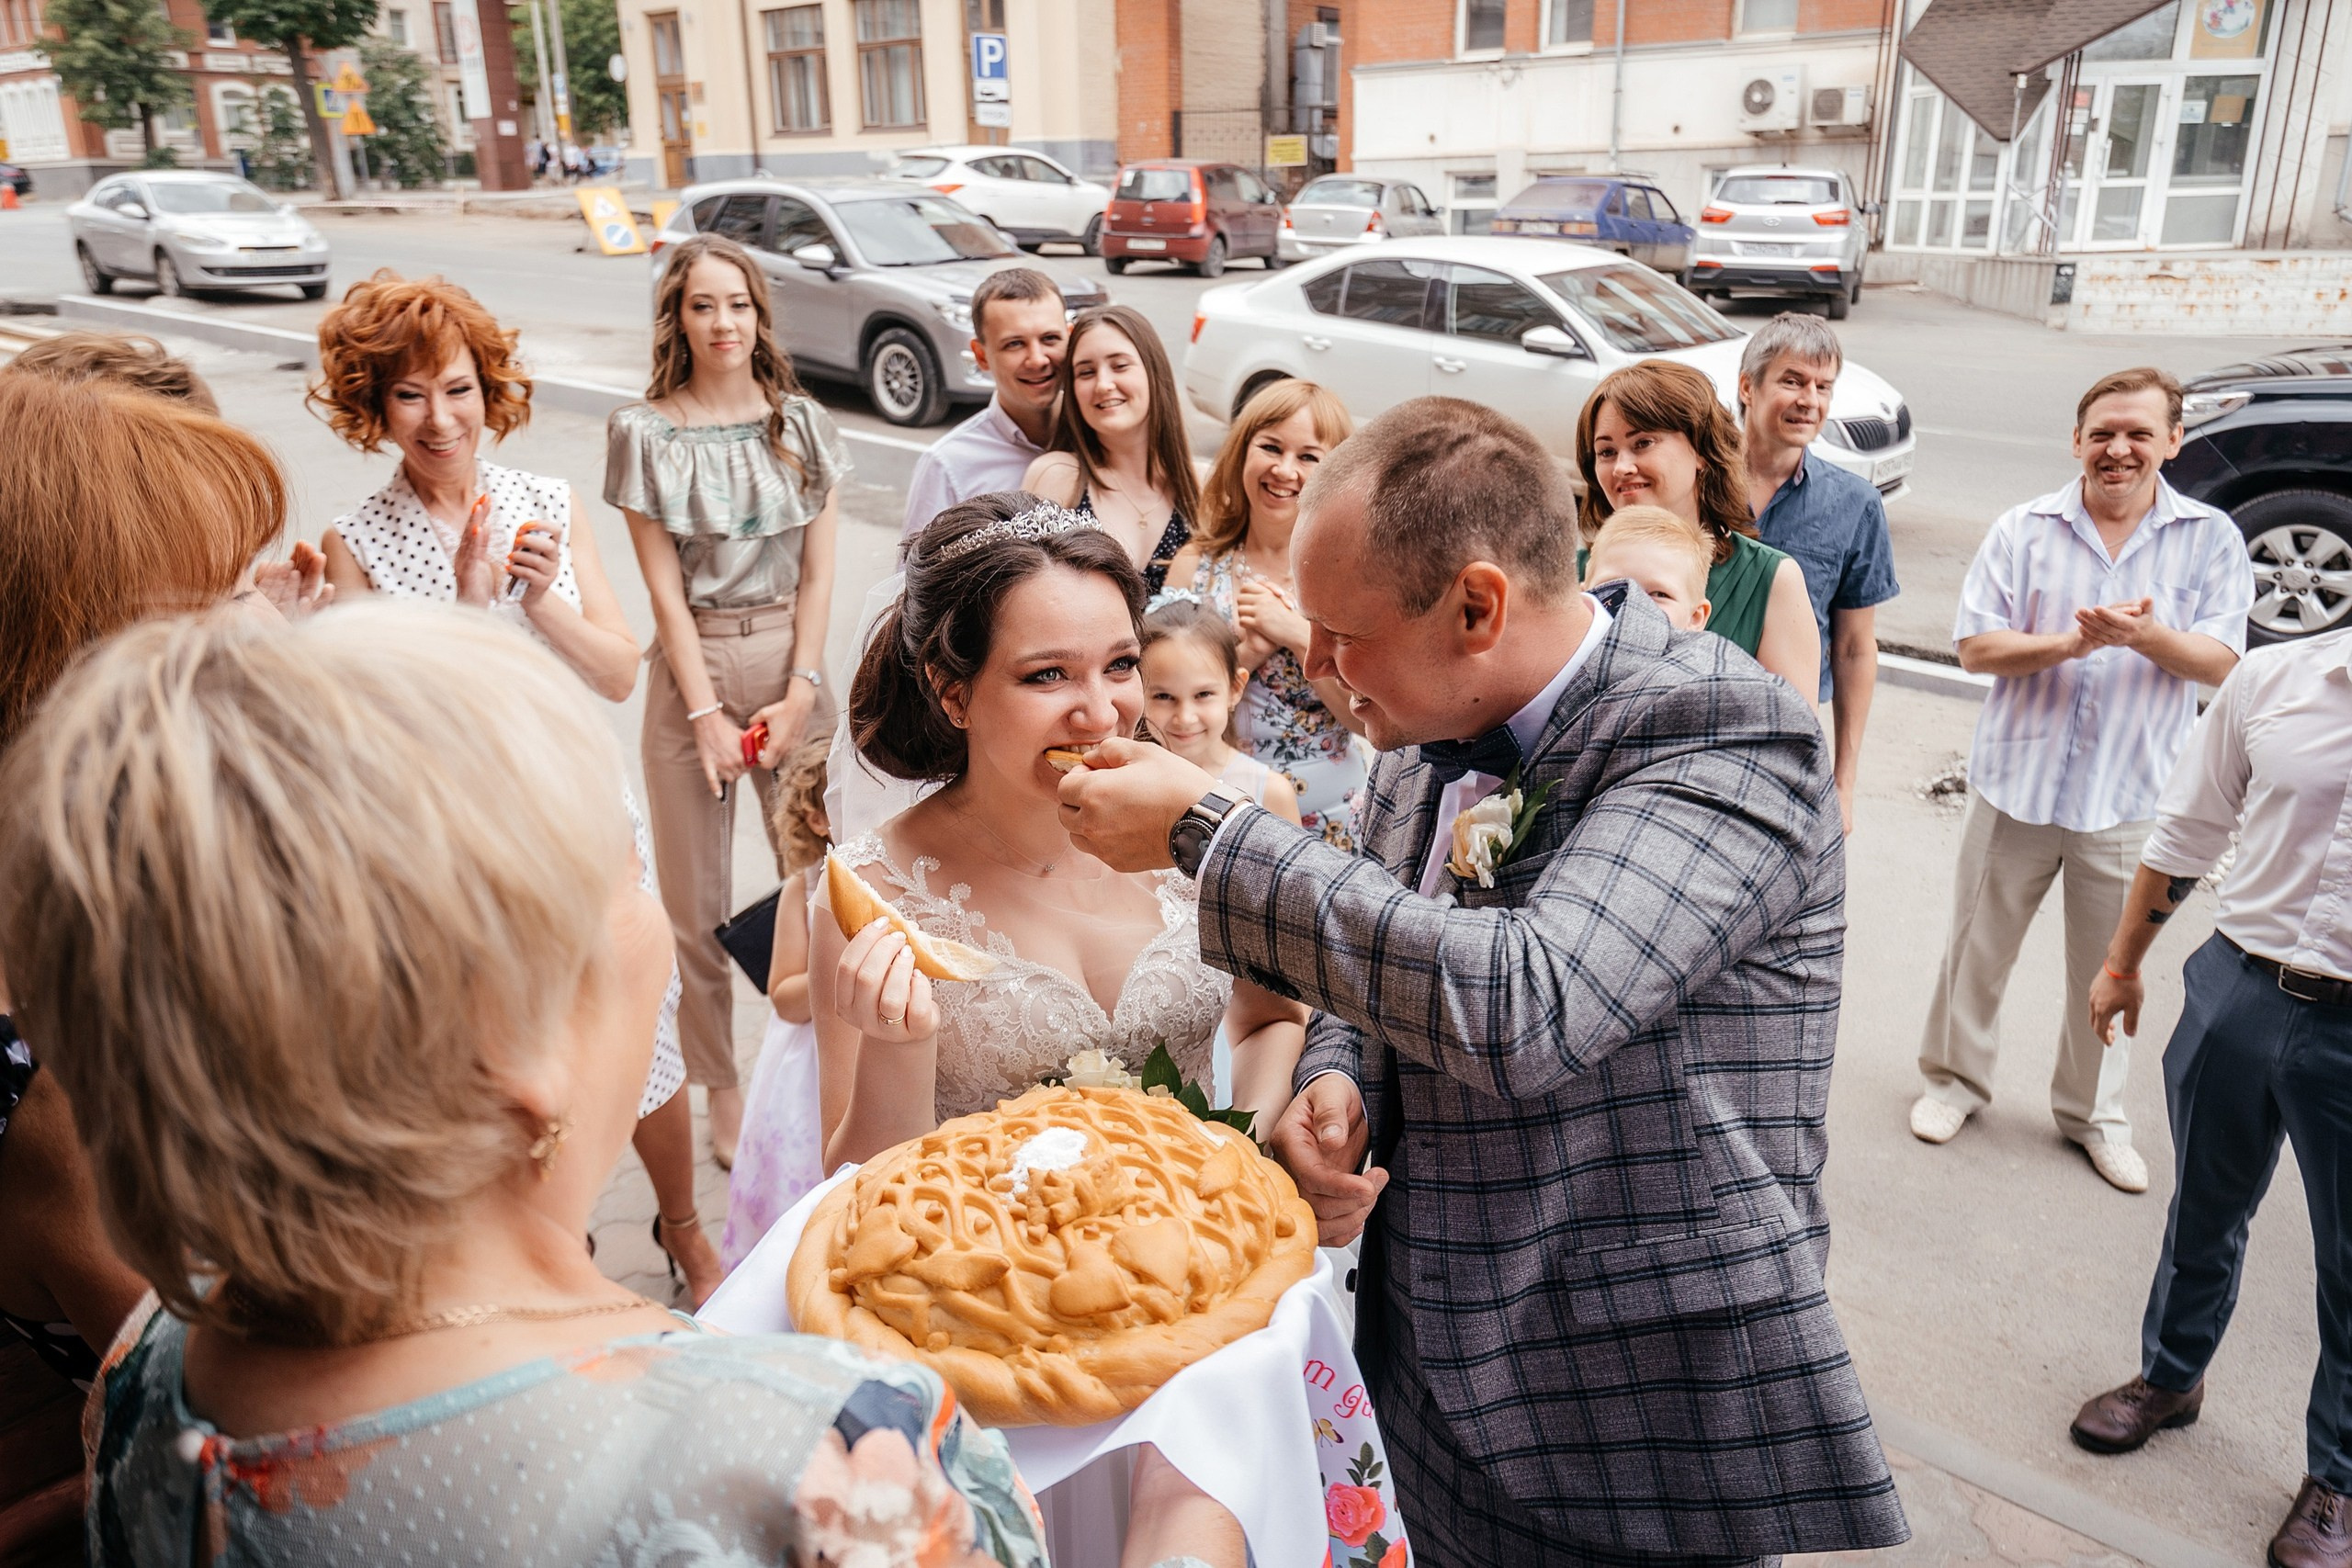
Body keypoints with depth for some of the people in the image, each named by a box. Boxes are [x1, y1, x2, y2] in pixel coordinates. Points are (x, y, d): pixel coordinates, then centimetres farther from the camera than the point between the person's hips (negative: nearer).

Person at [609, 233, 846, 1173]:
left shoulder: (803, 423, 4)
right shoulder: (644, 433, -2)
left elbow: (817, 574, 2)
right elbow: (664, 587, -5)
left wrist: (799, 694, -8)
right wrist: (707, 713, -10)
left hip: (792, 663, 1)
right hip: (692, 667, -1)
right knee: (698, 901, 6)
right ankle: (720, 1084, 21)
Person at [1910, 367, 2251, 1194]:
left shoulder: (2210, 538, -1)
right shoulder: (2024, 529, -2)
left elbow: (2220, 663, -6)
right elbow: (1975, 646, -7)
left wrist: (2145, 636, -26)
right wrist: (2072, 642, -23)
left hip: (2132, 794, 0)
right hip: (2019, 779, 0)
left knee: (2110, 969, 13)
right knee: (1979, 946, 11)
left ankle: (2093, 1112, 32)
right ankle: (1955, 1078, 32)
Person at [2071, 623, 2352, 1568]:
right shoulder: (2271, 681, -3)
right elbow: (2185, 834, 7)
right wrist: (2123, 961, 12)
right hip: (2239, 986, 2)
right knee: (2204, 1206, 21)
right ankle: (2170, 1376, 45)